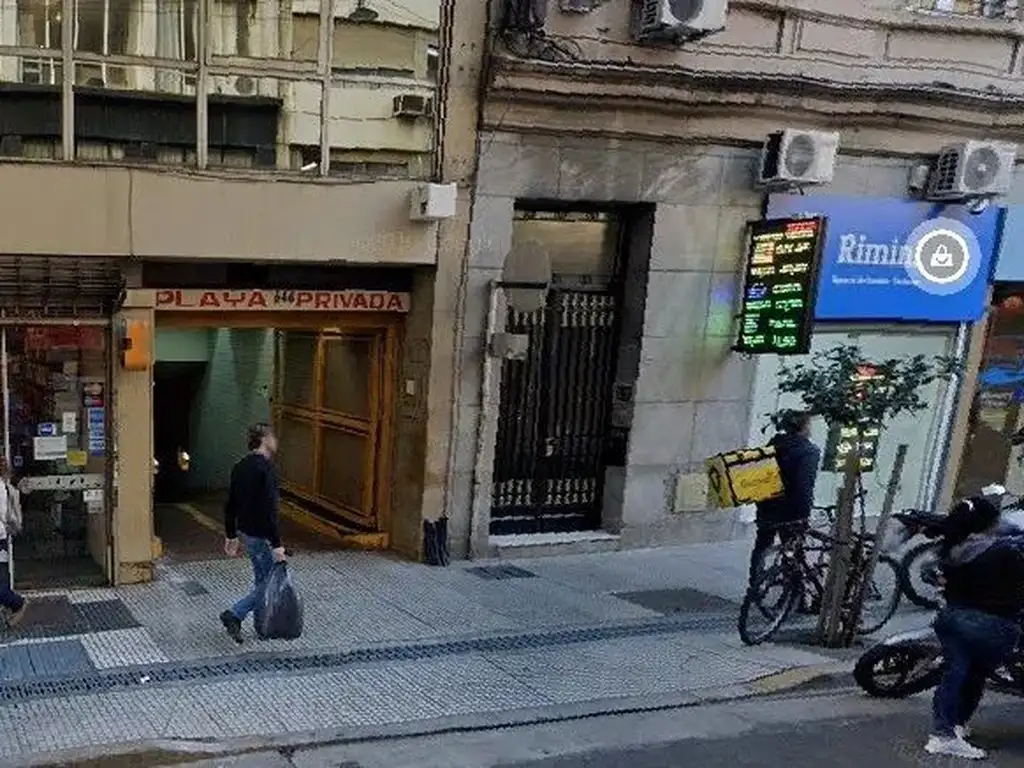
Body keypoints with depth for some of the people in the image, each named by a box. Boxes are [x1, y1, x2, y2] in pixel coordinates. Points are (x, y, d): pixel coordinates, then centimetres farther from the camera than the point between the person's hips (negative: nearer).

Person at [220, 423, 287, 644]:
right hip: (260, 536, -9)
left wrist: (231, 536, 21)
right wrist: (276, 545, -22)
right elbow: (269, 510, -25)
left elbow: (230, 505, 14)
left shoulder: (240, 467, 8)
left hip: (245, 533, 9)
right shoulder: (266, 469, -20)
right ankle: (234, 615, -5)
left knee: (262, 580, 17)